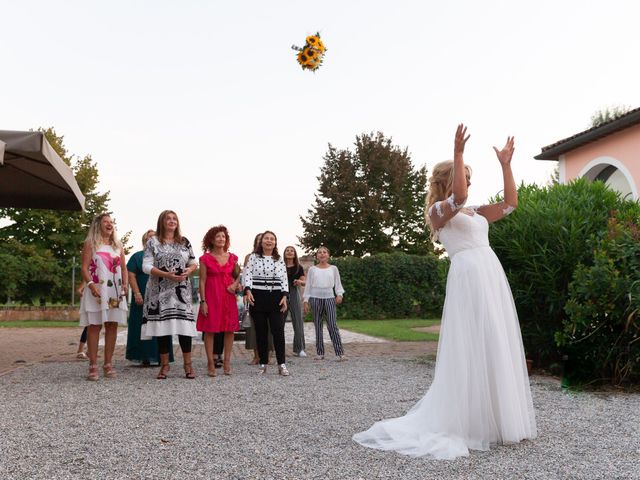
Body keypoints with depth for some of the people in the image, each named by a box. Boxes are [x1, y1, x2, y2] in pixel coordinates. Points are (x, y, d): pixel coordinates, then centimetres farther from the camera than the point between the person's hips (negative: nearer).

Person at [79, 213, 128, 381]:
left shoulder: (118, 245, 17)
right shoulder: (90, 243, 3)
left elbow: (123, 267, 16)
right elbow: (84, 268, -6)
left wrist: (125, 284, 0)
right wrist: (90, 284, -21)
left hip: (115, 291, 4)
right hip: (97, 290, -4)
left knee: (112, 326, 3)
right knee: (94, 326, -4)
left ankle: (108, 364, 10)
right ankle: (93, 365, -1)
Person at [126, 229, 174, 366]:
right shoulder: (137, 256, 4)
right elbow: (131, 275, -5)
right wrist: (137, 293, -14)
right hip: (143, 298, -3)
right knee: (143, 325, -1)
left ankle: (160, 357, 9)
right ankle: (144, 357, 5)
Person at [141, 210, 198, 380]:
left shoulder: (184, 242, 12)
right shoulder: (153, 242, 2)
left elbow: (194, 263, 15)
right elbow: (146, 266, -5)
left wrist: (189, 271, -8)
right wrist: (166, 275, -17)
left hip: (182, 290, 2)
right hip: (161, 290, -2)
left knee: (184, 323, -4)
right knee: (162, 324, -2)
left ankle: (188, 364, 6)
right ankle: (164, 365, 10)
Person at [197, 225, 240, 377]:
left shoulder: (232, 258, 8)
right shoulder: (205, 258, -1)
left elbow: (238, 275, 18)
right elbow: (202, 281, -3)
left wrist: (235, 284, -4)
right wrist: (203, 301, -9)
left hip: (228, 296, 3)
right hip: (211, 296, -3)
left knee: (230, 329, 2)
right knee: (210, 330, -2)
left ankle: (227, 362, 12)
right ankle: (211, 363, 5)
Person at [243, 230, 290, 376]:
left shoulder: (279, 259, 9)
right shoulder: (253, 257, 4)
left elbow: (284, 278, 6)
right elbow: (247, 274, -4)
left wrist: (284, 296, -5)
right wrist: (248, 291, -19)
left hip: (276, 297, 1)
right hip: (257, 298, -1)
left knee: (278, 330, -6)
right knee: (261, 331, 4)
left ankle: (281, 364, -1)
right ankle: (263, 363, 13)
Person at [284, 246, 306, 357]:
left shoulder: (299, 267, 8)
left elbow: (303, 283, 8)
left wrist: (299, 282, -14)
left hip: (294, 294, 0)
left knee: (298, 321, -4)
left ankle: (299, 349, 0)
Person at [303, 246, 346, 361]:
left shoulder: (333, 268, 10)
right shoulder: (312, 269, 9)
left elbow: (338, 283, 8)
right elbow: (308, 285, 9)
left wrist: (339, 294, -8)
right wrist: (306, 301, 3)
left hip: (329, 297, -1)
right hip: (315, 298, 1)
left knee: (333, 325, -9)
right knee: (318, 325, 3)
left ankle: (340, 352, -10)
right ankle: (320, 352, 9)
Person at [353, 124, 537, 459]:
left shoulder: (475, 213, 24)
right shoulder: (437, 211, 1)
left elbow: (510, 203, 21)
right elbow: (457, 198, -21)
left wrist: (505, 164, 20)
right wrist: (458, 153, -18)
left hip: (493, 278, 8)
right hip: (469, 278, -8)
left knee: (496, 348, 9)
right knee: (473, 349, -6)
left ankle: (497, 419, 19)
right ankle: (471, 422, 3)